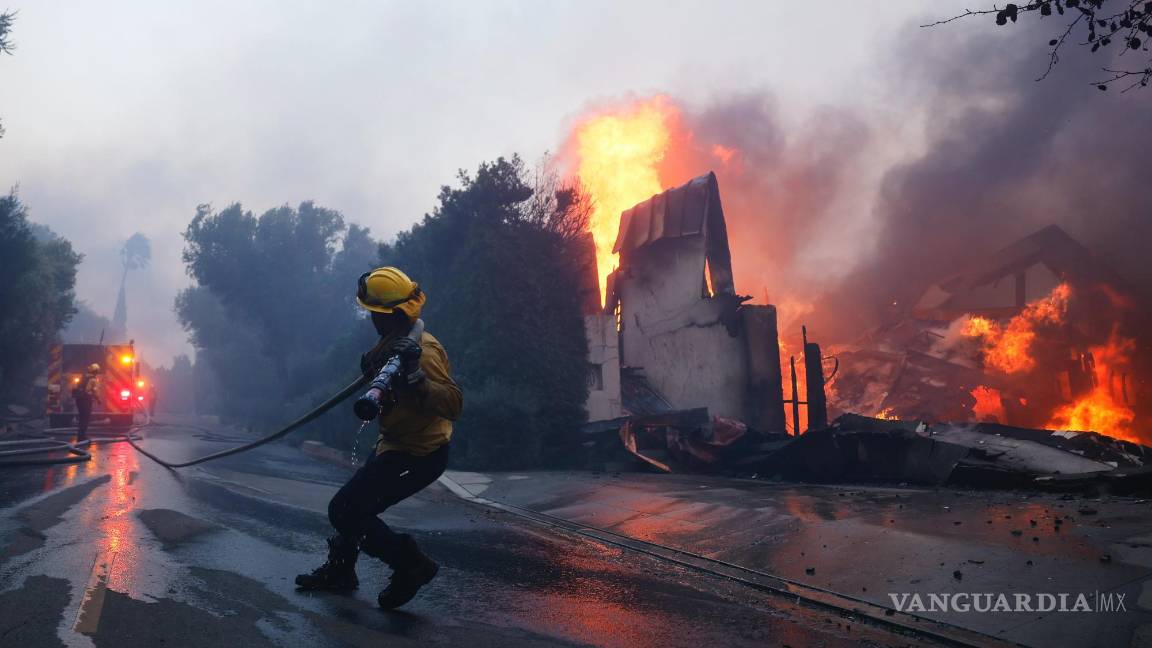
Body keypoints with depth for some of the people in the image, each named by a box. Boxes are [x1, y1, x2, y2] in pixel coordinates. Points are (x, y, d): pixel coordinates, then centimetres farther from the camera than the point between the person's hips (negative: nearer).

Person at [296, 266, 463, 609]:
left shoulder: (421, 350, -27)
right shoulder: (394, 341, 4)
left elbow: (453, 404, -36)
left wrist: (414, 376, -48)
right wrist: (372, 367, -2)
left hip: (416, 455, -10)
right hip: (395, 445, 10)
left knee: (344, 511, -7)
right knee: (354, 505, 22)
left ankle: (411, 565, 4)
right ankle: (340, 569, 43)